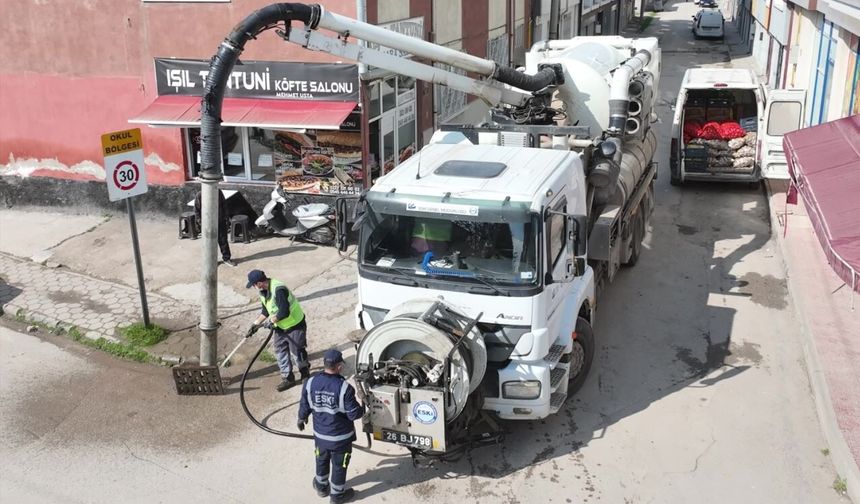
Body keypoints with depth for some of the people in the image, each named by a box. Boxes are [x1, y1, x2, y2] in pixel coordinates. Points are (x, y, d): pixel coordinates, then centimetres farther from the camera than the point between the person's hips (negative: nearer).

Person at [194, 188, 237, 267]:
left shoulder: (219, 192, -7)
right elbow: (196, 210, -4)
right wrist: (200, 222, -8)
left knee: (223, 241, 11)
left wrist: (227, 219, 2)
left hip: (220, 222, 2)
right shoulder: (199, 195, -13)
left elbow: (224, 206, 3)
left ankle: (226, 258, 27)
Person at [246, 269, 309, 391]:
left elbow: (284, 312, -35)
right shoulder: (263, 291, -2)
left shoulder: (278, 290, -32)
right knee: (280, 351, 13)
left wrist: (270, 321, -21)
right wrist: (255, 324, 8)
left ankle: (306, 376, 31)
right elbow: (265, 311, 12)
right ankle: (288, 378, 27)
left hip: (295, 325, -9)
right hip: (280, 327, 9)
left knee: (297, 352, 6)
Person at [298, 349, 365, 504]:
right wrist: (363, 406, 0)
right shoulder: (344, 387, -28)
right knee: (339, 466, 19)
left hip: (320, 434, 4)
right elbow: (354, 414, -22)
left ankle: (321, 487, 50)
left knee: (322, 461, 29)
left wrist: (301, 419, 20)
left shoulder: (310, 383, -16)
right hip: (341, 437, -4)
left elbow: (304, 406, -2)